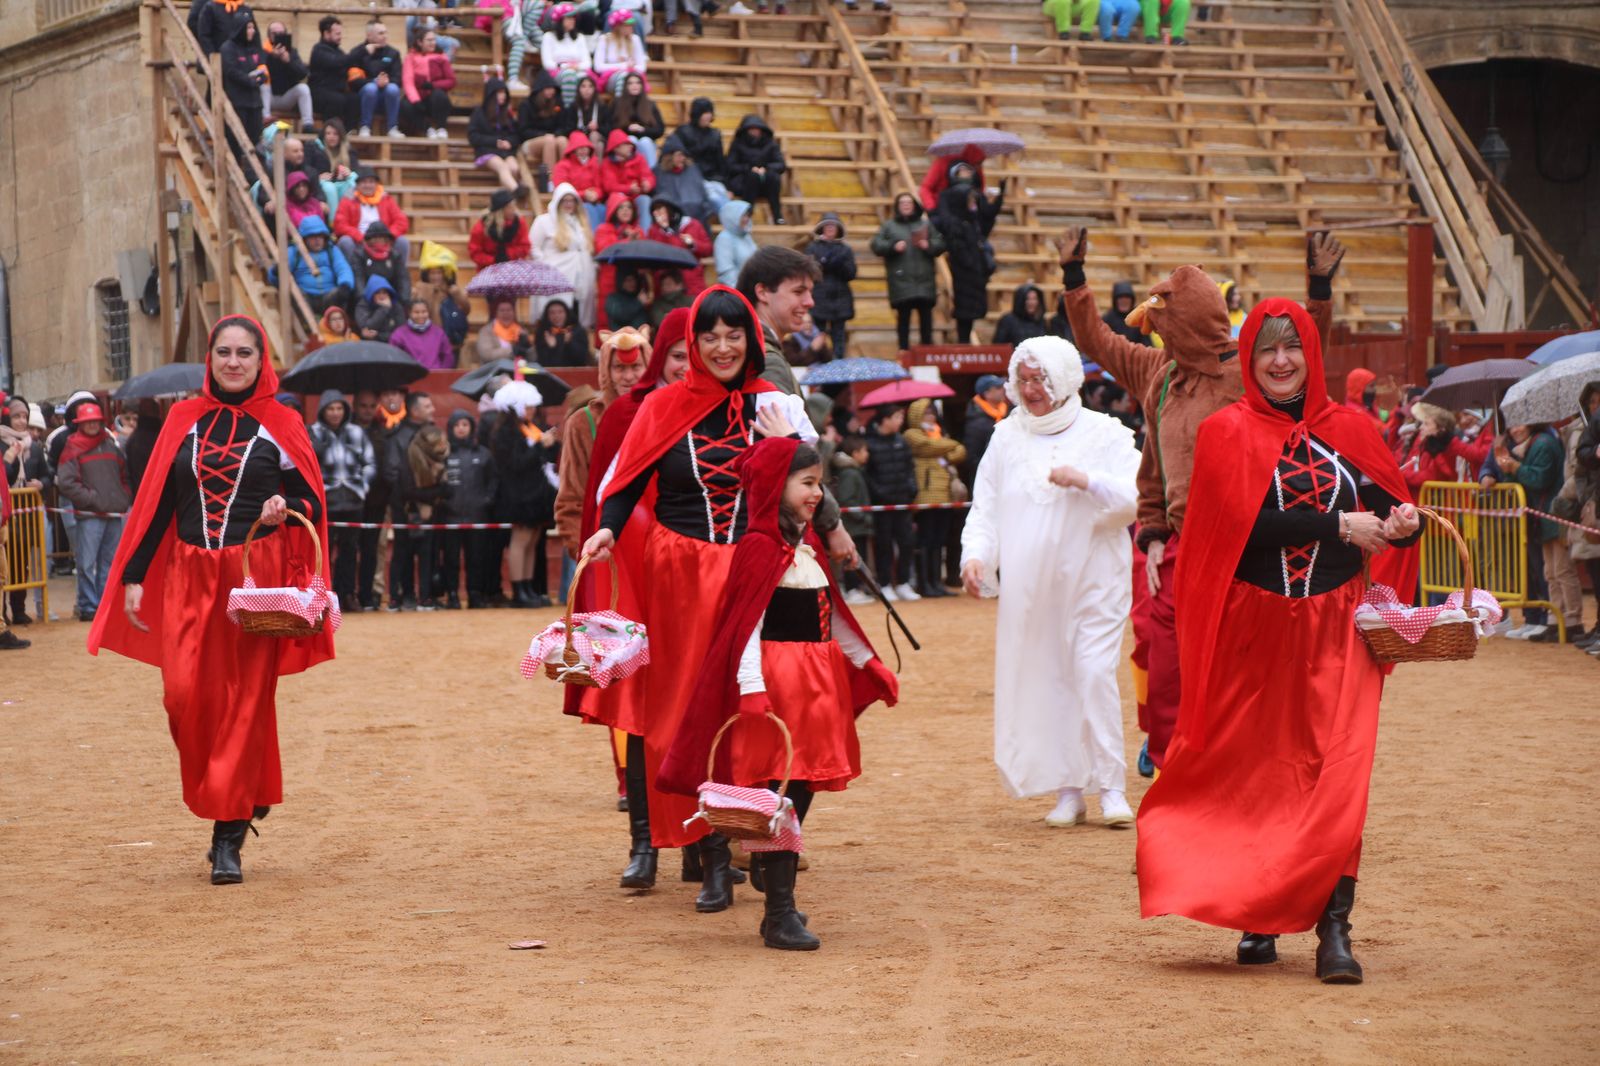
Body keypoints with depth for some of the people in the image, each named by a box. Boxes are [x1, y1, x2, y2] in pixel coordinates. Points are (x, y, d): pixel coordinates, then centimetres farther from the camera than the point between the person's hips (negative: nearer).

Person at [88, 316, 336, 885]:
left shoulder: (281, 424, 4)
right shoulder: (183, 420, 10)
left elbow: (311, 502, 5)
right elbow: (157, 503, 10)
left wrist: (284, 508, -18)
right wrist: (134, 578, 5)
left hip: (257, 576, -2)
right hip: (189, 576, 2)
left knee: (244, 700, -4)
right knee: (185, 696, -8)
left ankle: (229, 836, 2)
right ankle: (244, 796, 15)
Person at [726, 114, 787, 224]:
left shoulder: (770, 143, 8)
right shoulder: (738, 144, 4)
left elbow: (781, 165, 0)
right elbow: (730, 167, -4)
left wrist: (766, 168, -19)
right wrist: (749, 168, -19)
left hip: (767, 186, 2)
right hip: (742, 184, -2)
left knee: (773, 175, -30)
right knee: (753, 175, -34)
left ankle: (778, 215, -32)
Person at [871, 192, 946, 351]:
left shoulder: (925, 224, 13)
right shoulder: (889, 226, 9)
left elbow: (940, 244, 8)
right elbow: (877, 245, 0)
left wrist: (929, 245, -12)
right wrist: (893, 246, -15)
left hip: (924, 281, 2)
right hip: (901, 282, -2)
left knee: (926, 317, 2)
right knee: (903, 317, -1)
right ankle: (903, 350, 5)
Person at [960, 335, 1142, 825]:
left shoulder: (1105, 434, 1)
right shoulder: (1006, 437, 11)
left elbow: (1137, 497, -8)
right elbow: (985, 508, 11)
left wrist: (1086, 481, -21)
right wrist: (976, 554, -6)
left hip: (1092, 581, -3)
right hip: (1028, 590, 3)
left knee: (1095, 674, -14)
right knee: (1044, 683, 2)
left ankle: (1111, 788, -9)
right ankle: (1067, 790, 9)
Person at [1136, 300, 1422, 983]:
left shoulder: (1348, 431, 9)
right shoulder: (1227, 433, 0)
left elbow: (1390, 506, 11)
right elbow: (1247, 522, -14)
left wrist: (1402, 523, -12)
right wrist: (1339, 525, -18)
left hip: (1333, 628, 1)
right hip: (1254, 629, -1)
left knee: (1336, 773, -12)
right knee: (1255, 773, 5)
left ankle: (1333, 925, -14)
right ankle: (1259, 918, 19)